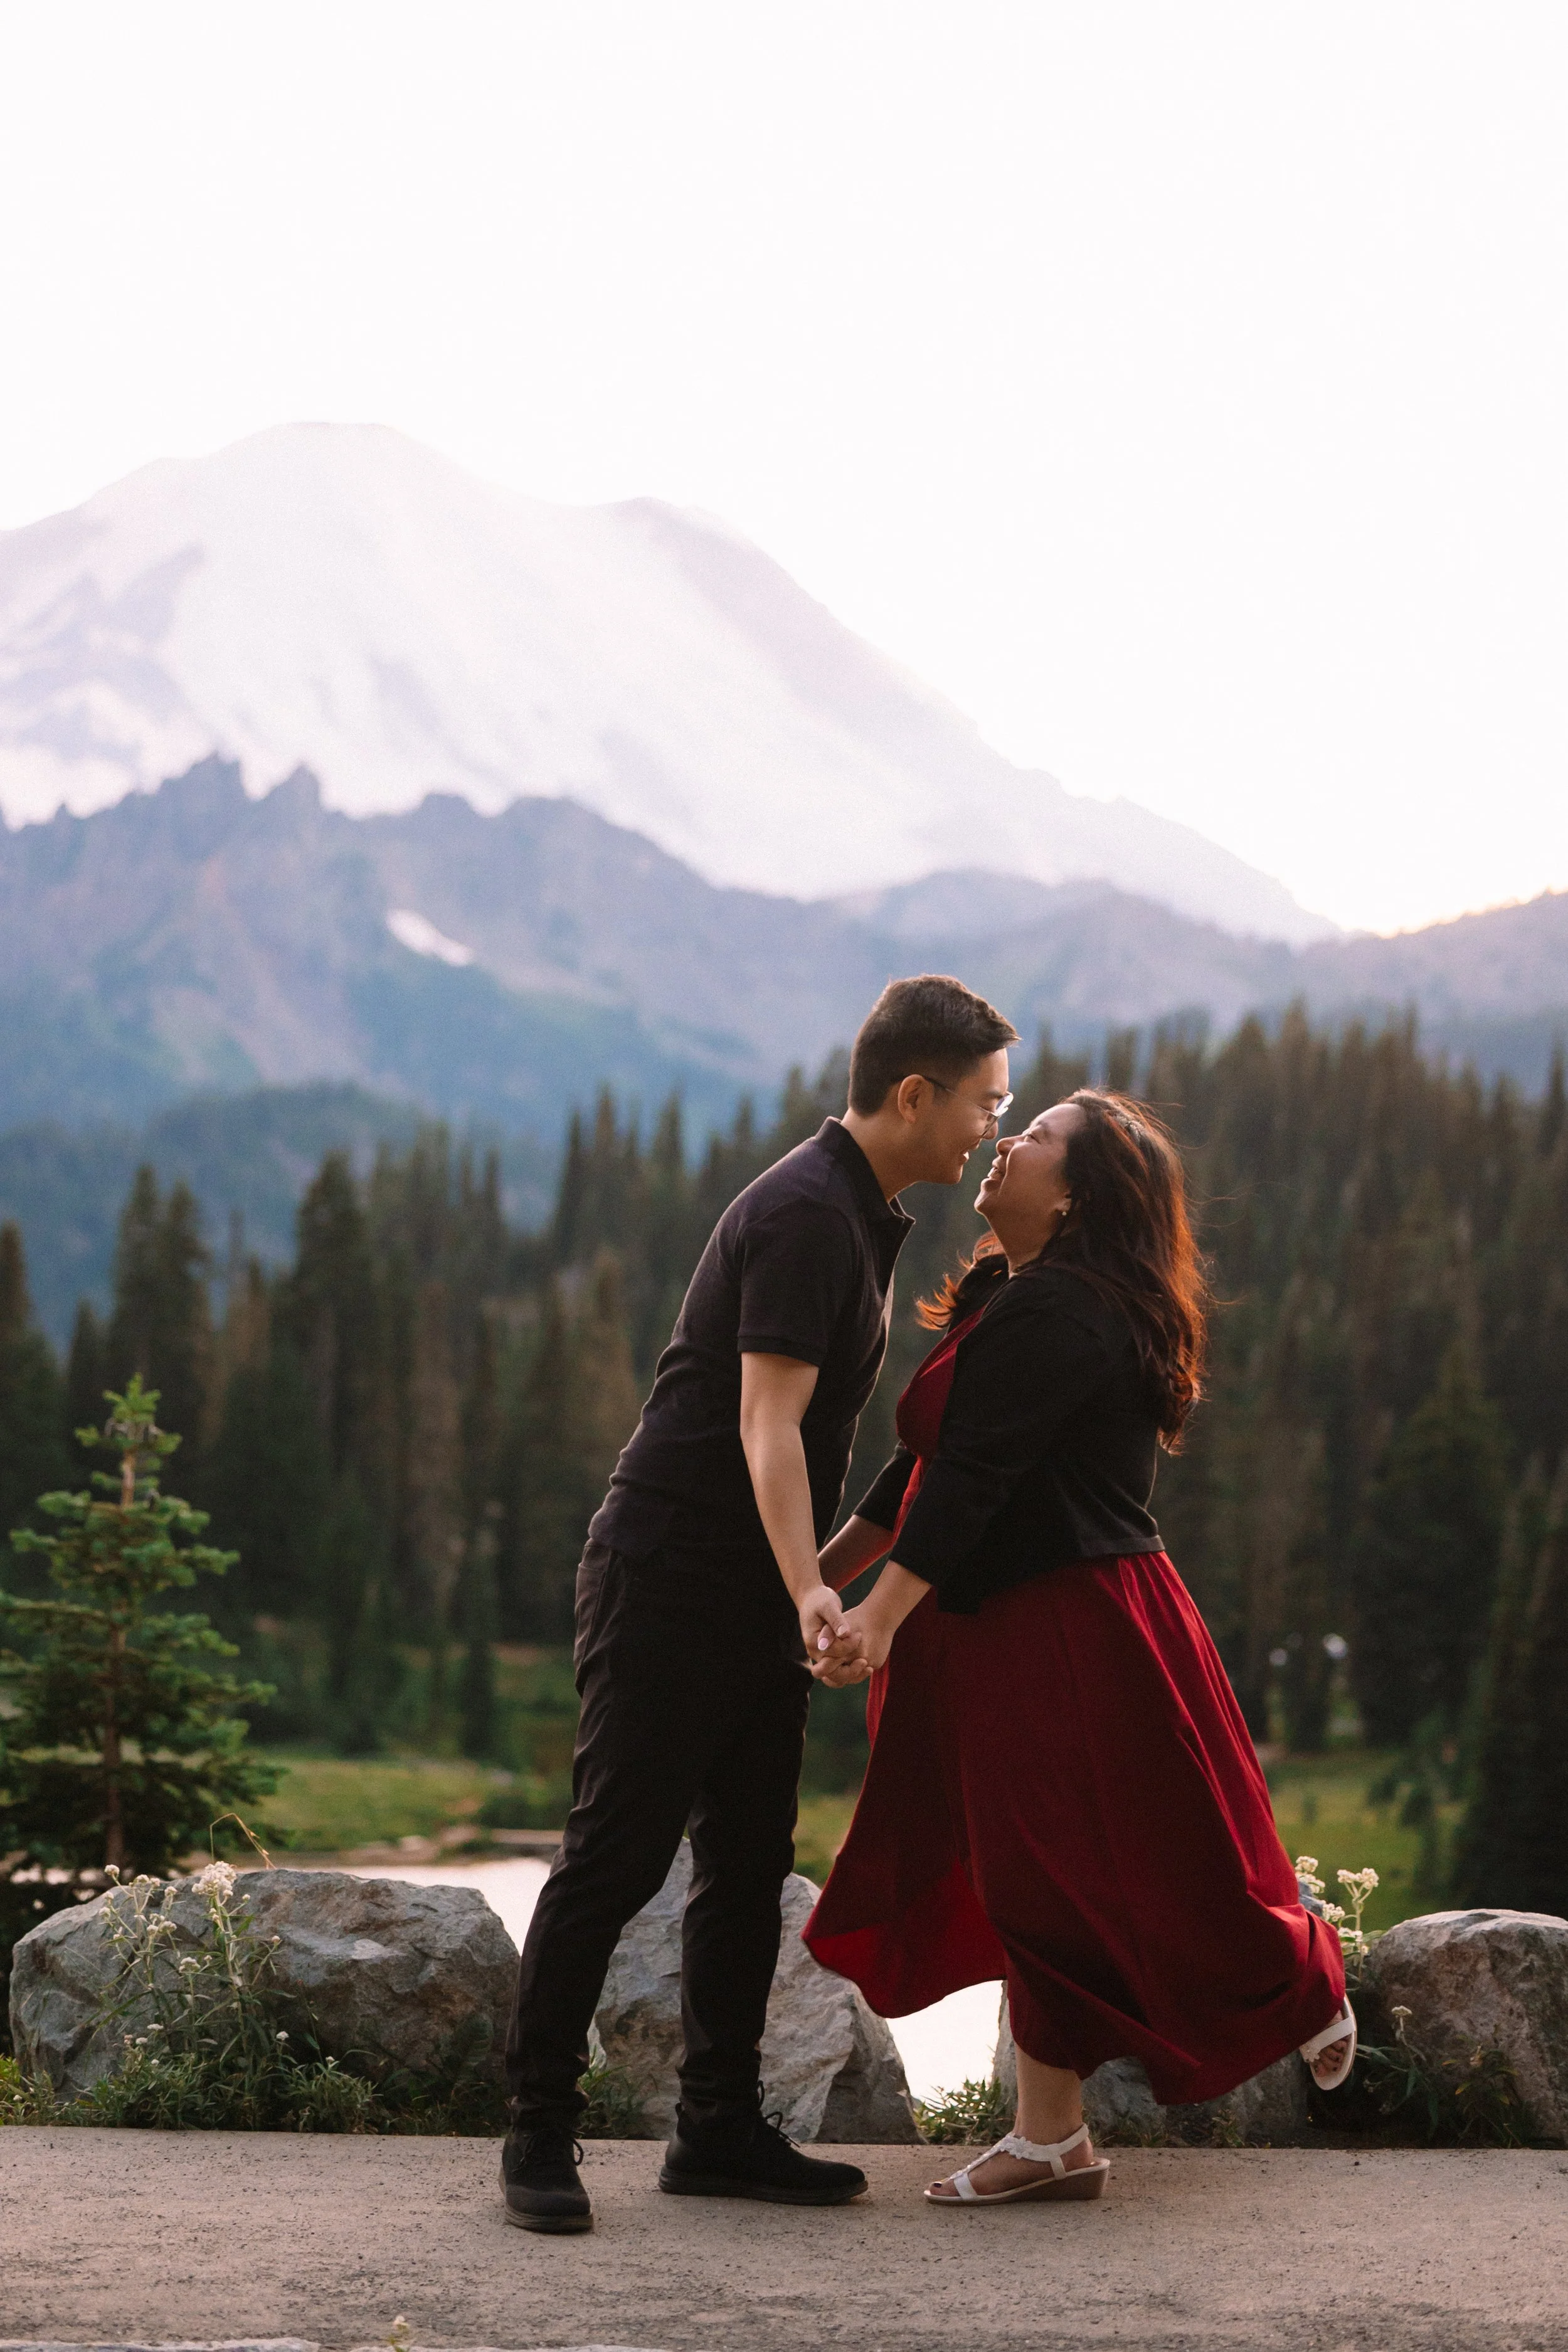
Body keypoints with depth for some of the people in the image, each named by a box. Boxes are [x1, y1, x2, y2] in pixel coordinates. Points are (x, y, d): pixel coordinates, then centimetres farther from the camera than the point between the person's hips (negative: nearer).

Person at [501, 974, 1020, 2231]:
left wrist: (808, 1588, 27)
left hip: (761, 1594, 10)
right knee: (616, 1855, -5)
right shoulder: (804, 1216, -17)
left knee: (750, 1863, 8)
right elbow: (766, 1423, -25)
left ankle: (721, 2129, 14)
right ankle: (541, 2131, 1)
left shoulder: (867, 1216, 15)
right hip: (671, 1573, -10)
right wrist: (808, 1590, -36)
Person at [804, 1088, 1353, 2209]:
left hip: (1073, 1638, -10)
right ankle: (1050, 2138, 15)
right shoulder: (1013, 1300, 15)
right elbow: (930, 1468, 20)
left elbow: (969, 1477, -25)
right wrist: (823, 1572, 20)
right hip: (1017, 1641, 10)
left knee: (1124, 1869, 1)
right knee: (1037, 1881, 10)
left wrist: (882, 1614, -30)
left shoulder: (1052, 1314, -17)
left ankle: (1306, 1980, 25)